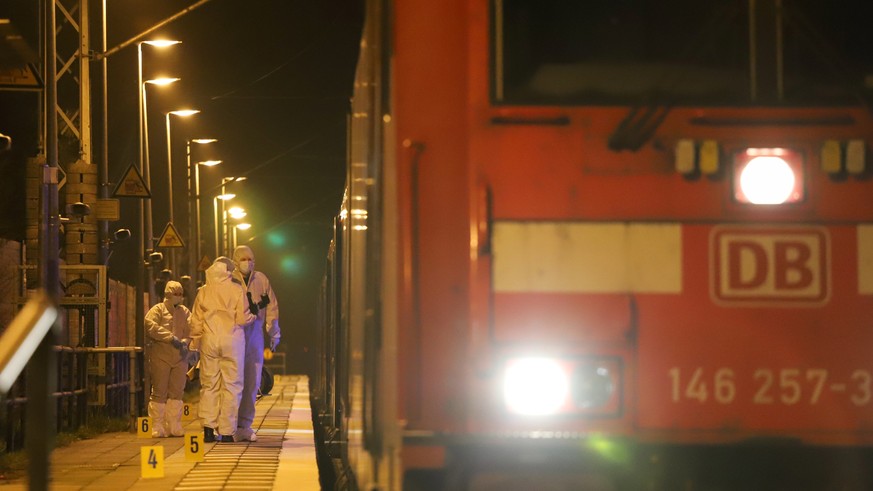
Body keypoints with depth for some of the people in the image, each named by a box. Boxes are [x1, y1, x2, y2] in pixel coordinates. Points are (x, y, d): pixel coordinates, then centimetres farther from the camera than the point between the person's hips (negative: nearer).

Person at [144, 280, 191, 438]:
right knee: (159, 392, -3)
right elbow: (151, 327, -15)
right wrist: (172, 338, -19)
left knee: (177, 392, 5)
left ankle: (174, 426, 11)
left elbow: (190, 330, 6)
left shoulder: (185, 312, 16)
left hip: (180, 358, 4)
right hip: (161, 357, -4)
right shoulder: (157, 310, 2)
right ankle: (157, 426, 0)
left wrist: (184, 342, -14)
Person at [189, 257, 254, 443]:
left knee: (209, 385, 8)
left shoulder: (203, 291, 4)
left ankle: (208, 428, 0)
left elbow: (196, 321, 6)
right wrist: (252, 317, 14)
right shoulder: (237, 290, -4)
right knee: (231, 386, 2)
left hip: (209, 341, 2)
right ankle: (226, 432, -1)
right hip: (232, 340, -2)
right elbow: (242, 318, -6)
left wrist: (196, 341, 18)